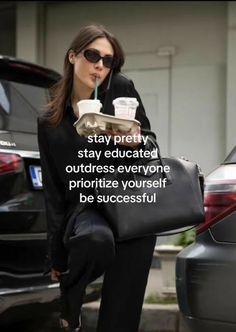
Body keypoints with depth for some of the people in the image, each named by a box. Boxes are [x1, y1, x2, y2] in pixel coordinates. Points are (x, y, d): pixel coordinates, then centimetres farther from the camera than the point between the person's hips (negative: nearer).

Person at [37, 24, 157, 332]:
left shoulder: (121, 89, 1)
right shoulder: (49, 122, 6)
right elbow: (53, 191, 8)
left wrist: (136, 141, -17)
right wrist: (56, 255, 6)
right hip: (85, 207, 0)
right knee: (96, 239, -37)